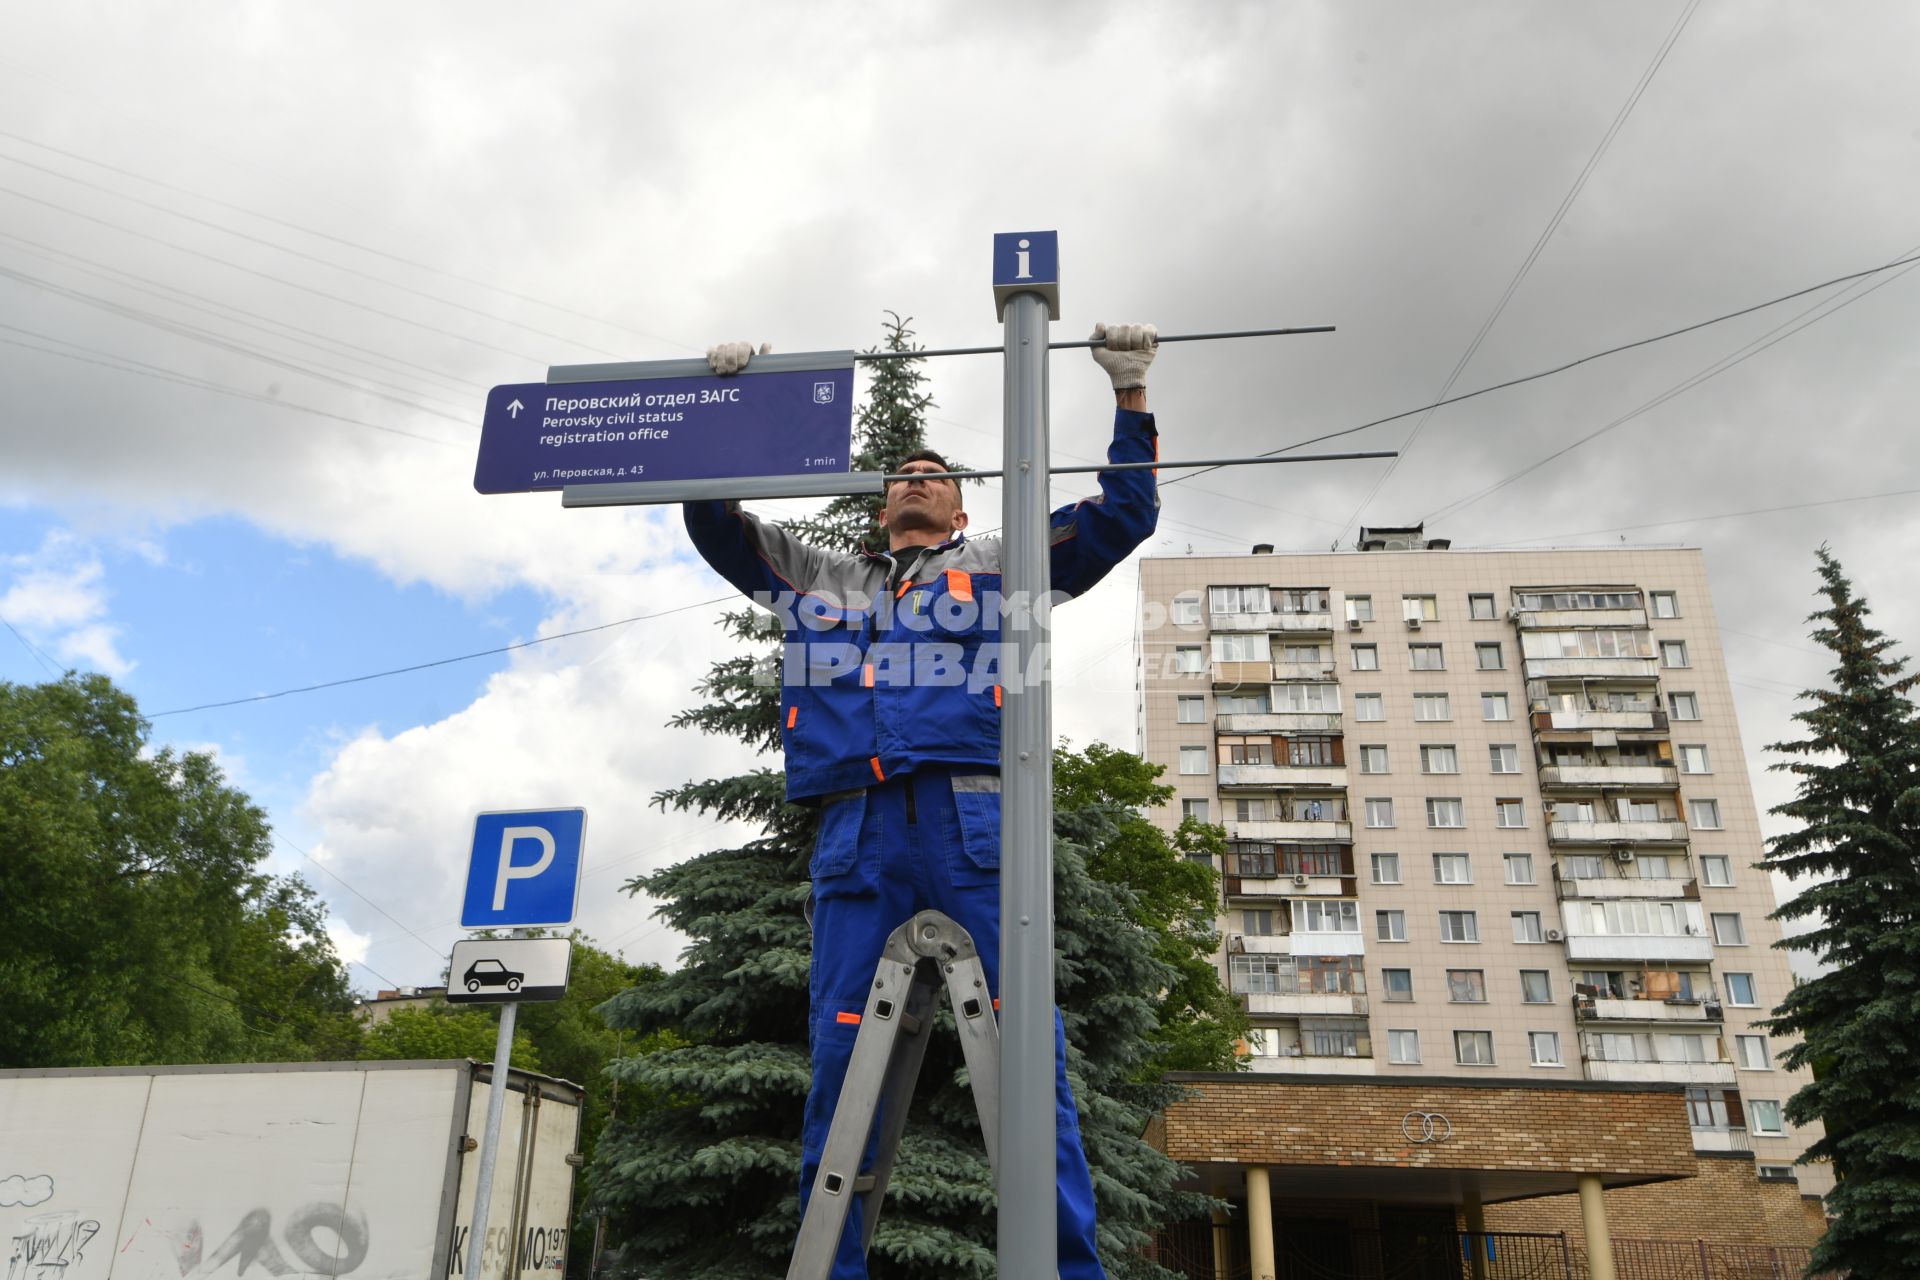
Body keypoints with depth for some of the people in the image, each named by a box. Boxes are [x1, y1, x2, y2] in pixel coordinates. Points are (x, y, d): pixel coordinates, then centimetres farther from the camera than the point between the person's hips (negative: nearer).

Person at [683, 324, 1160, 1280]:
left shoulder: (1000, 566, 24)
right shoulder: (821, 578, 30)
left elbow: (1123, 514, 23)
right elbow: (715, 525, 32)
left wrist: (1131, 395, 17)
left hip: (970, 818, -2)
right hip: (856, 832, 2)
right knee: (838, 1053, -3)